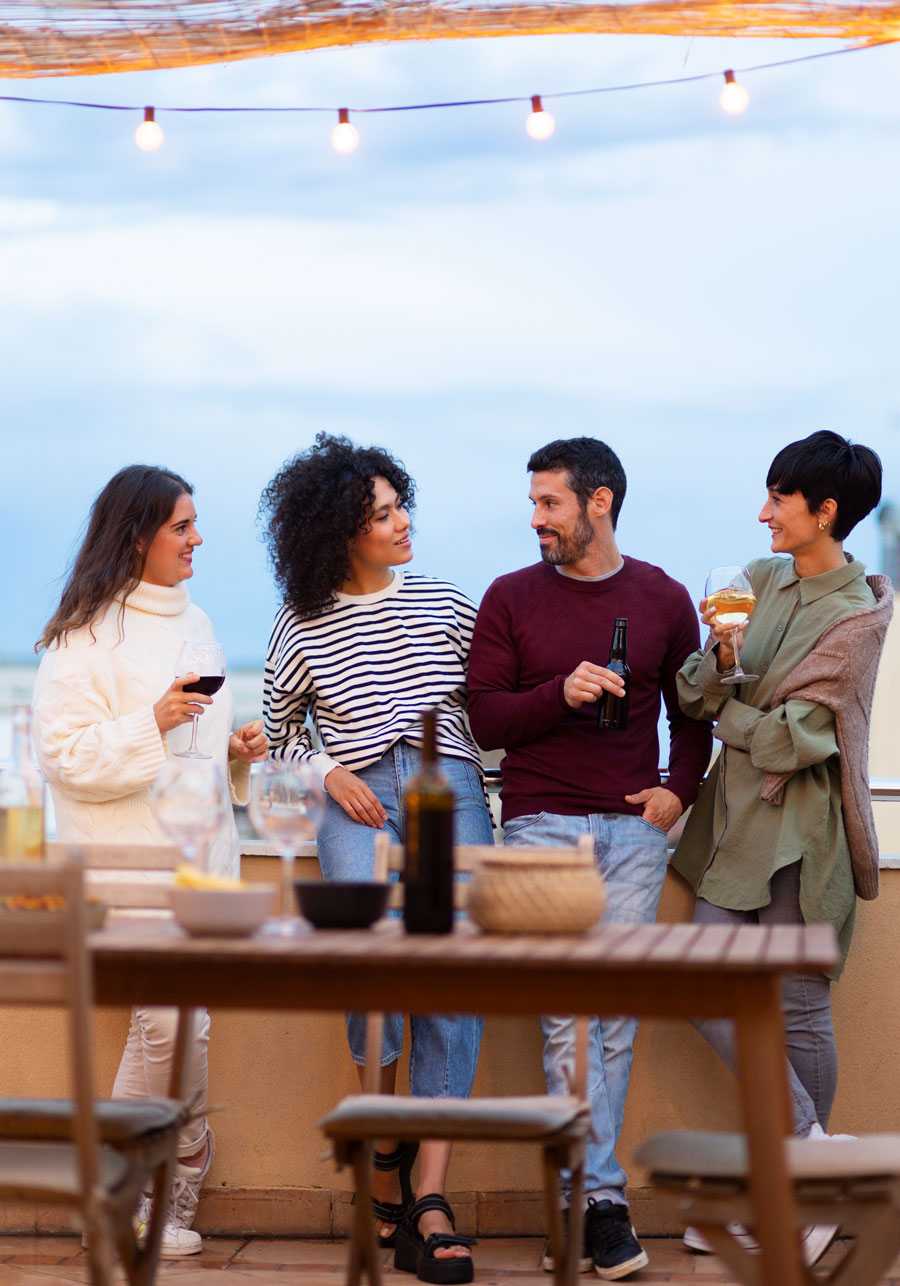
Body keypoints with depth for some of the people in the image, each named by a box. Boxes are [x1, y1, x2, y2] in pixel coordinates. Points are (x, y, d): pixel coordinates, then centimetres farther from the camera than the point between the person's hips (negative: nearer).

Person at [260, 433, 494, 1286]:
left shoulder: (446, 605, 12)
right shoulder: (302, 628, 8)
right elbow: (279, 732, 18)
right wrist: (331, 773, 2)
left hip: (450, 790, 2)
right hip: (359, 802, -1)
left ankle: (429, 1198, -10)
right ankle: (385, 1150, -7)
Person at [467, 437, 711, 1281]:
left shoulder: (663, 600, 9)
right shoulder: (511, 599, 5)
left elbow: (692, 711, 17)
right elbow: (484, 720, 0)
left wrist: (680, 789, 1)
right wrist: (561, 694, -15)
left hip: (633, 830, 2)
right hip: (542, 824, -2)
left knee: (616, 1012, 0)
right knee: (566, 1010, -9)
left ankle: (575, 1201, 7)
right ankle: (601, 1199, -4)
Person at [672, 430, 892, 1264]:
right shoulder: (761, 581, 9)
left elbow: (790, 740, -16)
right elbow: (693, 698, 3)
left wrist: (725, 705, -1)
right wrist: (719, 656, -17)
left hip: (799, 830, -7)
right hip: (735, 818, 7)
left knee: (798, 1008, -4)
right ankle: (818, 1153, 15)